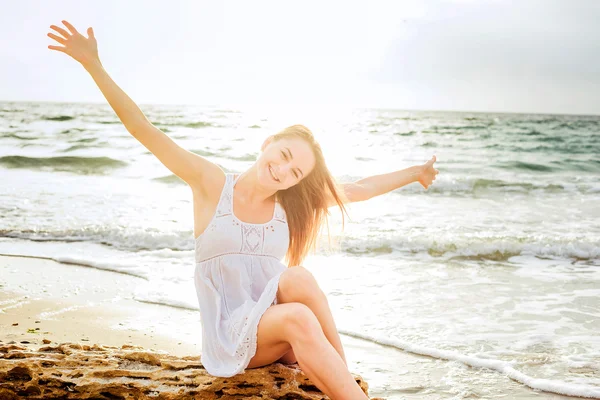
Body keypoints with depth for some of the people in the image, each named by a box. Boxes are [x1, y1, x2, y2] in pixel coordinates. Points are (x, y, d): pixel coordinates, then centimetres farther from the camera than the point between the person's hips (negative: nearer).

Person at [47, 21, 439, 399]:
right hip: (230, 342, -3)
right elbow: (143, 130, -11)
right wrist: (94, 65, -18)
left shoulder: (289, 204, 5)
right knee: (298, 319, -34)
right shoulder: (211, 183, -5)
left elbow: (360, 189, 16)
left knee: (299, 277, -30)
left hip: (280, 339, 4)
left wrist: (416, 173, 21)